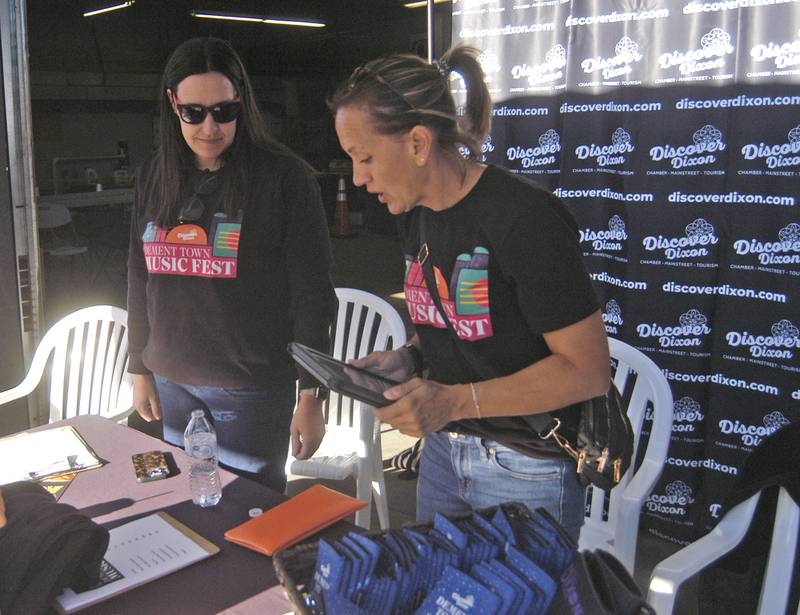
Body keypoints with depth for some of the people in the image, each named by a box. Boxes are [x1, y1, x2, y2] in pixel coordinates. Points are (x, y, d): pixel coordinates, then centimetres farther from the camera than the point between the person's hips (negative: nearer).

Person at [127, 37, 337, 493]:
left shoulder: (283, 176, -9)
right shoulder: (154, 178, 7)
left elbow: (313, 293, -10)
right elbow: (140, 280, 15)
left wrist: (312, 396, -11)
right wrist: (140, 369, 16)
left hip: (250, 387, -4)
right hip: (172, 382, 5)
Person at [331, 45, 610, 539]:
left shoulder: (523, 217, -22)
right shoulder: (416, 214, 3)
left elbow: (588, 371, -21)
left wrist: (454, 401, -25)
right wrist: (407, 359, -4)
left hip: (527, 472, -7)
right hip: (441, 452, 8)